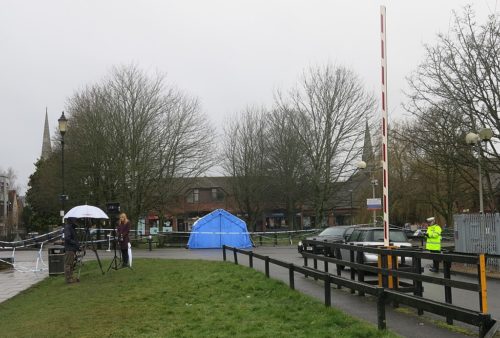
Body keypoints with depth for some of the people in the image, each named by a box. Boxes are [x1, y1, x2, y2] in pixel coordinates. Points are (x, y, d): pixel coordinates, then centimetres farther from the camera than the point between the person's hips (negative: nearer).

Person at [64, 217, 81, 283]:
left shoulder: (72, 228, 19)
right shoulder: (68, 228, -11)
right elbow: (67, 238, -21)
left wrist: (77, 244, 13)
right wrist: (76, 243, -19)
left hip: (73, 249, 10)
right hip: (69, 249, -10)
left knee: (71, 264, 12)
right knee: (68, 264, -7)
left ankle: (70, 278, 16)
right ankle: (68, 279, -7)